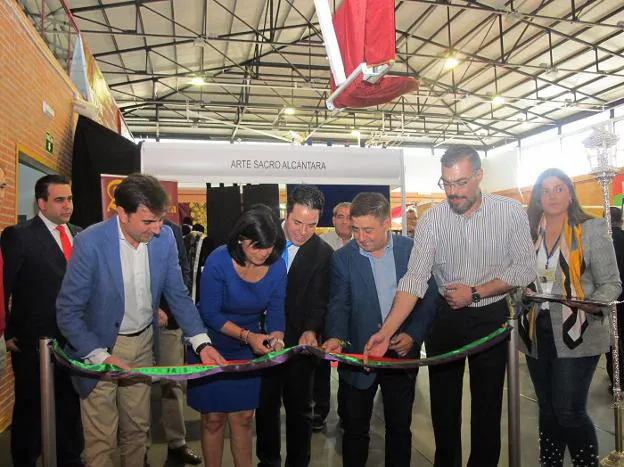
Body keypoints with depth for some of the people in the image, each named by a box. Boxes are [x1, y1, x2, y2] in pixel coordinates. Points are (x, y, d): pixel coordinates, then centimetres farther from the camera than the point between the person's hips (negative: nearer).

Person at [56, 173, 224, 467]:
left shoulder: (164, 238, -10)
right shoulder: (90, 243, -22)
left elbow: (178, 294, -2)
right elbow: (68, 311, -15)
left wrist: (202, 343, -13)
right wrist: (100, 356, -23)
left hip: (142, 343, 4)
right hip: (98, 346, -3)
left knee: (137, 430, 19)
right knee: (101, 441, 8)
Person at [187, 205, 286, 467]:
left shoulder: (277, 266, -14)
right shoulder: (218, 261, -24)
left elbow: (276, 310, -6)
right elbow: (210, 313, -20)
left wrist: (276, 336, -26)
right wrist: (247, 335, -29)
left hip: (248, 351, 3)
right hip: (212, 347, -2)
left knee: (243, 417, 11)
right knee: (214, 418, 9)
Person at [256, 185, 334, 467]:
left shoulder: (323, 253, -9)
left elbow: (317, 302, -12)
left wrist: (310, 332, -30)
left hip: (299, 341, -2)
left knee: (299, 408, 12)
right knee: (266, 405, 18)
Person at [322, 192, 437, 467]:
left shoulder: (412, 250, -4)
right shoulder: (343, 258, -6)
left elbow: (428, 297, 0)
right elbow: (339, 306, -7)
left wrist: (413, 334, -12)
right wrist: (336, 337, -25)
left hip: (402, 352, 1)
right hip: (358, 355, -1)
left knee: (400, 427, 16)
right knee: (355, 429, 12)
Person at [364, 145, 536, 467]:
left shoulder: (511, 212, -11)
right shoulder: (431, 220, -12)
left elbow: (526, 269, -7)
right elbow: (415, 279, -18)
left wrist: (475, 292, -17)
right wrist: (386, 331, -29)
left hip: (491, 316, 0)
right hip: (445, 317, 1)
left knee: (487, 403, 10)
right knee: (443, 402, 12)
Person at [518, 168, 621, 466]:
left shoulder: (591, 229, -2)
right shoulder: (529, 232, 8)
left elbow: (611, 283, -4)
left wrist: (593, 305, -22)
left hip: (576, 334, -4)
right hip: (537, 334, 4)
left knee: (569, 411, -5)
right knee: (547, 409, 14)